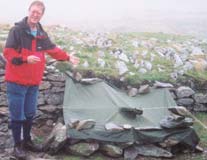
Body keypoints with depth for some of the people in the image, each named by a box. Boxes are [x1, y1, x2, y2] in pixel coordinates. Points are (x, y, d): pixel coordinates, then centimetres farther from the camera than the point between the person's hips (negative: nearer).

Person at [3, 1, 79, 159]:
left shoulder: (42, 34, 7)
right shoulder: (17, 30, -13)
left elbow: (53, 49, 21)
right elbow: (8, 52, -17)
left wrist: (68, 57, 15)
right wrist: (26, 59, -28)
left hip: (33, 82, 6)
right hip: (16, 81, -6)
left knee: (30, 113, 18)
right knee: (17, 115, 2)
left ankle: (27, 140, 34)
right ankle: (17, 145, 16)